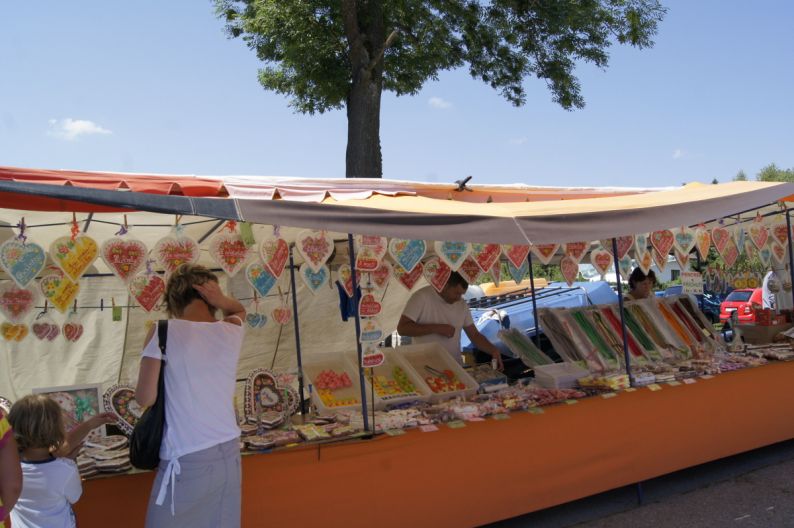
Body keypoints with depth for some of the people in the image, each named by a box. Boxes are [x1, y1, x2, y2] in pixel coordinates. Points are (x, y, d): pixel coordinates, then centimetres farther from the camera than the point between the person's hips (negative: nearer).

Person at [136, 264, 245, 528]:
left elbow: (145, 398, -9)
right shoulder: (232, 331, 0)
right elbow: (239, 310, 24)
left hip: (187, 463, -4)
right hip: (229, 454, 4)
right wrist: (222, 300, 3)